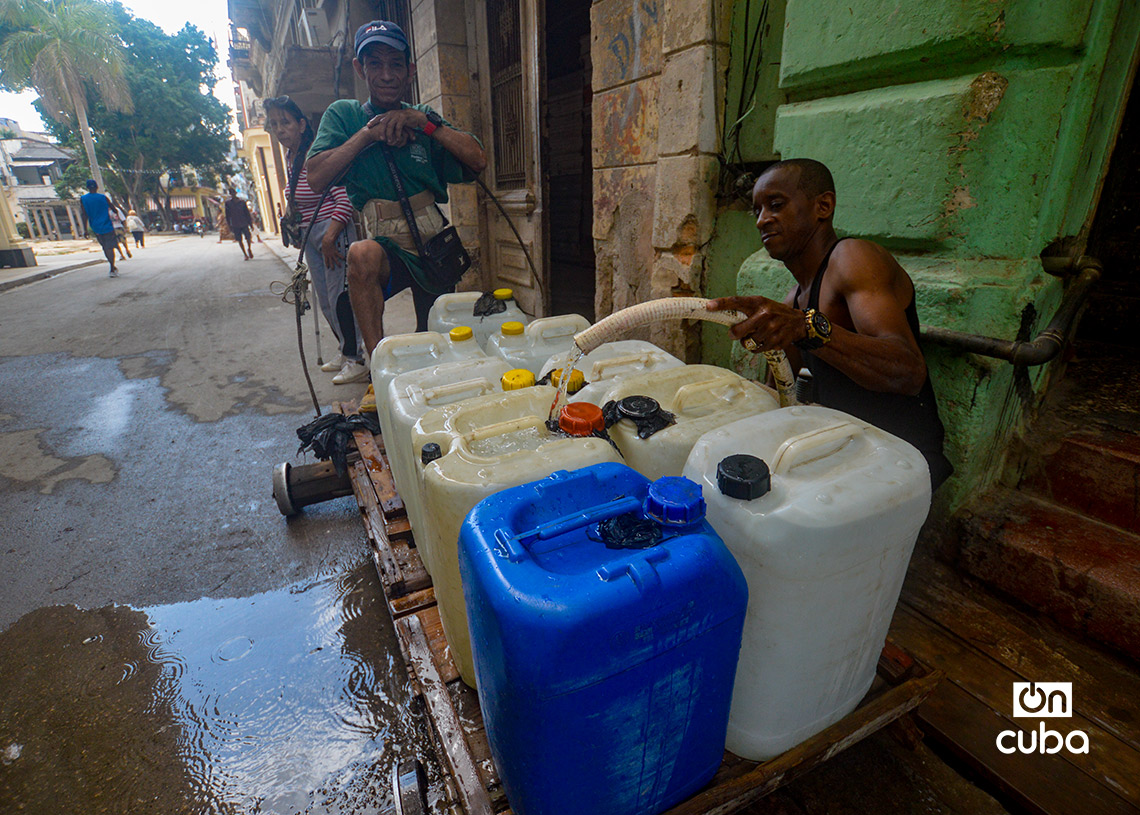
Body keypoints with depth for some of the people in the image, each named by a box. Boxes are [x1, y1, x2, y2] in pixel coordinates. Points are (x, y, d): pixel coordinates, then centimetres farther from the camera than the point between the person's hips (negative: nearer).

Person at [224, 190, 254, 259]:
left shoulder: (242, 202, 4)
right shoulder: (228, 202, 3)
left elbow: (247, 212, 9)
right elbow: (227, 214, 6)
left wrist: (250, 223, 5)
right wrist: (229, 225, 1)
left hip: (244, 223, 0)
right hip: (235, 225, 0)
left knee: (248, 238, -7)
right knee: (239, 240, -2)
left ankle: (249, 249, 22)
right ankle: (245, 254, 7)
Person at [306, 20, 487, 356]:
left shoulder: (422, 117, 7)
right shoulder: (344, 114, 3)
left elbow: (477, 161, -6)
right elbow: (316, 178, -11)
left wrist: (425, 122, -14)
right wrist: (368, 133, -14)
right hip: (386, 247, -3)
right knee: (363, 254, -37)